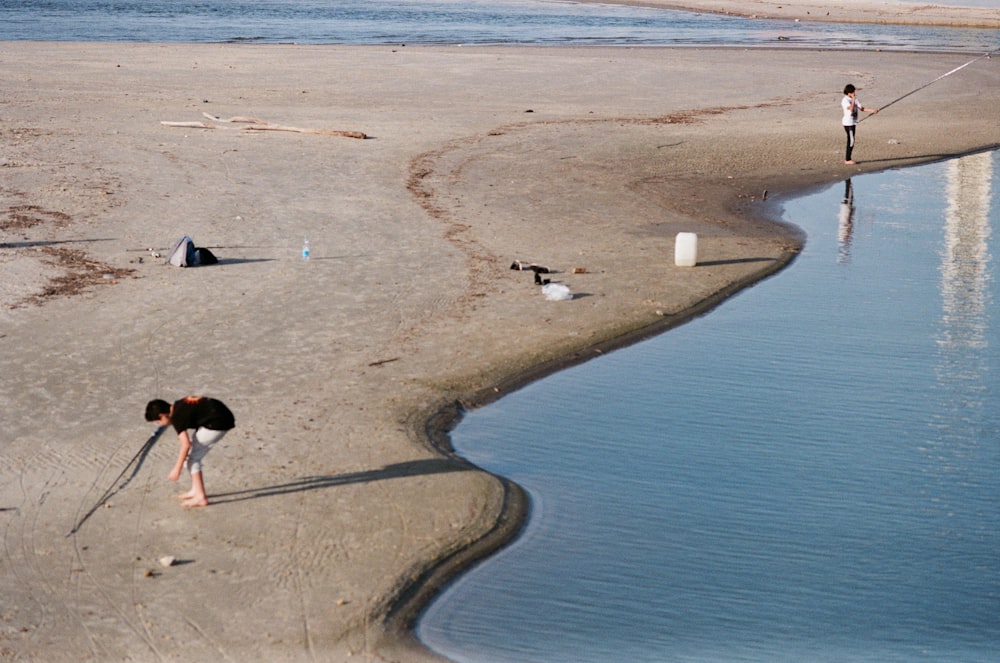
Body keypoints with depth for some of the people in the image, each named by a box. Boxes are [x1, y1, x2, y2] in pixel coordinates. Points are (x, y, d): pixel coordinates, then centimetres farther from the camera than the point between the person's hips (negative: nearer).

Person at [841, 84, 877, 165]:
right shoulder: (845, 100, -14)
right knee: (851, 141, -9)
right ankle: (847, 159, -5)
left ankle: (847, 158, 18)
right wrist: (853, 99, -29)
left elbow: (861, 108, 11)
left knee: (850, 141, 12)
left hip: (853, 122, 9)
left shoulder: (854, 100, 12)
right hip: (848, 123, -9)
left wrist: (872, 110, 1)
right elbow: (851, 108, -29)